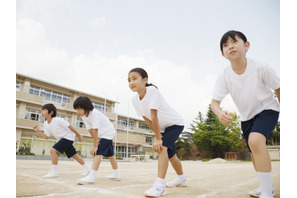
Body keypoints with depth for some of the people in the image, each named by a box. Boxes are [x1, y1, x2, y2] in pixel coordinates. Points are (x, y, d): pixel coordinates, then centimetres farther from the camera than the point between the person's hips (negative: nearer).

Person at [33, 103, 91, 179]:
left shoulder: (58, 120, -22)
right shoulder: (46, 124, 2)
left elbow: (70, 127, -18)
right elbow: (46, 136, 4)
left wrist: (79, 136, -12)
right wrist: (38, 131, -9)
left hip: (68, 137, -8)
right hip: (62, 139, 9)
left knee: (53, 150, -20)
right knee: (74, 155, 13)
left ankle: (54, 172, -10)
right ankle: (87, 168, 26)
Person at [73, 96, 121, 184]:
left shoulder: (94, 113, -30)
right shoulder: (83, 116, -7)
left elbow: (95, 130, -30)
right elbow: (90, 130, -7)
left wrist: (95, 146, -27)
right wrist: (95, 142, -14)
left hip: (108, 132, -9)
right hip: (103, 134, 9)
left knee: (98, 152, -21)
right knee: (110, 154, 16)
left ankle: (91, 177, -23)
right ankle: (116, 175, 30)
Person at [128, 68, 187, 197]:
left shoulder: (152, 90, -31)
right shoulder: (135, 100, -12)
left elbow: (153, 115, -33)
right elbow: (146, 119, -7)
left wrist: (158, 139, -32)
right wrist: (158, 135, -11)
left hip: (175, 123, -7)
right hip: (163, 127, 7)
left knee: (161, 147, -27)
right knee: (170, 154, 19)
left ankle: (159, 185, -23)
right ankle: (182, 179, 42)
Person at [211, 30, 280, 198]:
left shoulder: (260, 67, -23)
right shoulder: (224, 76, -18)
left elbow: (278, 89, -8)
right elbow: (215, 102, -21)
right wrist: (219, 113, -44)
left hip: (267, 109, -4)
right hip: (246, 117, 4)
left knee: (255, 140, -31)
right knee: (256, 154, 15)